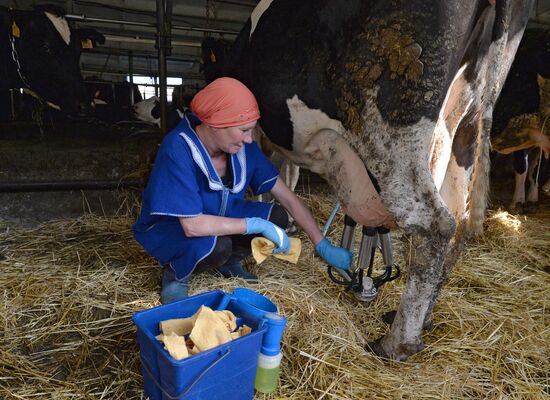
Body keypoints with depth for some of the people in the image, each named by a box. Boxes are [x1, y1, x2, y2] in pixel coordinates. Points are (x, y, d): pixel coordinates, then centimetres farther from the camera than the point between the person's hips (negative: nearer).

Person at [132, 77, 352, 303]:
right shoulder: (178, 149, -31)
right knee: (217, 245, -36)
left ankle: (229, 263, 10)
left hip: (218, 216, 6)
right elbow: (192, 225, -34)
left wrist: (322, 245, -11)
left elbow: (287, 197, -10)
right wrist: (257, 225, -31)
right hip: (168, 230, -5)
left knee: (276, 216, -12)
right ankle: (175, 275, -3)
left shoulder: (244, 149, -14)